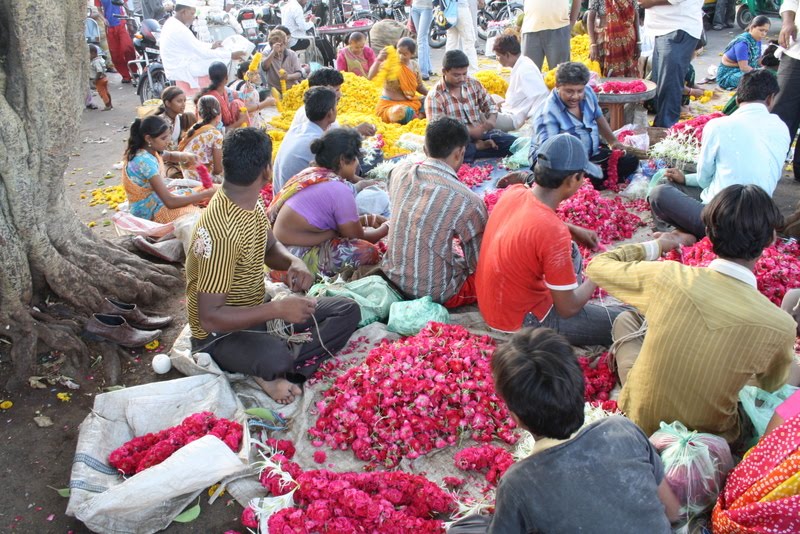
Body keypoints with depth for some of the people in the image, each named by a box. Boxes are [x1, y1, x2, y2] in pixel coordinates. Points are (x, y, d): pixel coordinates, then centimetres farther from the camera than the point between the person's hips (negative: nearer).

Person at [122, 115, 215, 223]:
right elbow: (170, 202, -34)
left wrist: (185, 156, -5)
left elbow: (170, 156, 20)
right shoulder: (145, 161, -30)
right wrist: (206, 194, -30)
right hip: (149, 213, -9)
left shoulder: (150, 150, -4)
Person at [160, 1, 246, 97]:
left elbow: (194, 44, 18)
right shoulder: (179, 30, -24)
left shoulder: (171, 23, 8)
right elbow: (202, 53, -23)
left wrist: (211, 46, 8)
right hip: (182, 71, -10)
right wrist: (230, 55, -19)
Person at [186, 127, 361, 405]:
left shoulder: (251, 202, -3)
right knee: (275, 359, -41)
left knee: (348, 311, -1)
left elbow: (269, 247, 14)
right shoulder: (222, 231, -31)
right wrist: (278, 309, -32)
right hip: (220, 333, -9)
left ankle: (276, 373, -13)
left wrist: (295, 263, -9)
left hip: (256, 312, 9)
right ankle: (276, 370, -5)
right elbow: (210, 317, -30)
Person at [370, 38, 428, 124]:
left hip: (411, 102, 6)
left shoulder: (414, 66, 4)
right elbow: (371, 77, -24)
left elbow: (419, 86, 16)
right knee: (399, 112, -39)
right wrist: (379, 60, -35)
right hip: (390, 104, -5)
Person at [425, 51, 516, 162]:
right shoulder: (434, 96, -9)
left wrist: (492, 119, -9)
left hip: (481, 133, 4)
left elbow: (490, 105, 16)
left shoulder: (474, 83, 7)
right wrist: (469, 131, -26)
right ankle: (479, 147, -18)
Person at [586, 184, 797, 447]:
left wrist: (654, 246, 9)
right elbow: (771, 384, 0)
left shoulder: (667, 276, -24)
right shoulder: (781, 326, -24)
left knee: (625, 320, 24)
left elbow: (597, 265, -4)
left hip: (641, 421, 0)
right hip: (709, 434, 1)